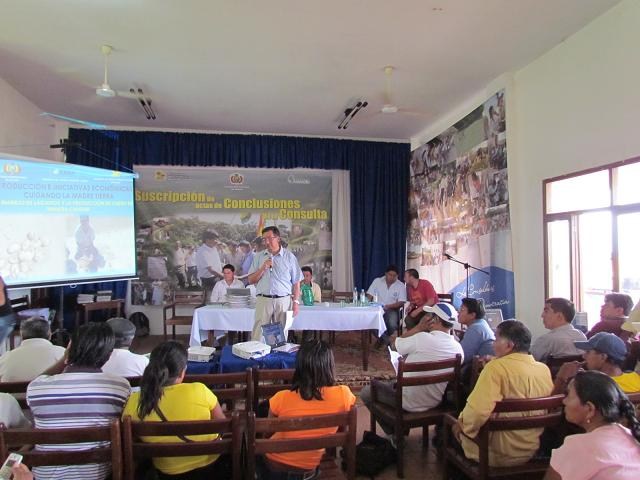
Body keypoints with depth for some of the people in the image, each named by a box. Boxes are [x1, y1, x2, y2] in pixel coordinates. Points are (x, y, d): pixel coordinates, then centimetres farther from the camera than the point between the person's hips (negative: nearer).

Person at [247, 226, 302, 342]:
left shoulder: (289, 256, 5)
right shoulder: (258, 256, 10)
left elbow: (296, 282, 5)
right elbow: (251, 280, 9)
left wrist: (296, 302, -2)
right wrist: (263, 268, -7)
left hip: (283, 301, -1)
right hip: (263, 300, 1)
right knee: (258, 334, -3)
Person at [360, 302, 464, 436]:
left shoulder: (422, 338, -27)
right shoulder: (459, 348, -8)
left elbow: (398, 343, -8)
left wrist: (419, 327, -7)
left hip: (410, 403, -7)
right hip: (435, 402, 7)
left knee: (366, 392, 12)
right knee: (393, 383, 32)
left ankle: (394, 433, 18)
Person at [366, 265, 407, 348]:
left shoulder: (401, 285, -1)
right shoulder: (377, 281, 3)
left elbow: (401, 303, -6)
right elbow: (369, 295, 0)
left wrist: (389, 306, -23)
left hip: (392, 309, -1)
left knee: (392, 325, -32)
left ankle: (382, 338, 5)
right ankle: (386, 340, -4)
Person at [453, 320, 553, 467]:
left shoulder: (496, 367, -23)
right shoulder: (545, 369, -2)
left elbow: (477, 411, -32)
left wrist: (462, 424, -12)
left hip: (499, 454, -6)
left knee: (454, 428, 18)